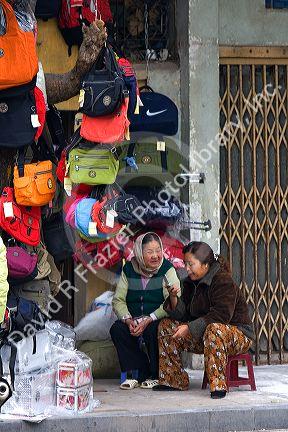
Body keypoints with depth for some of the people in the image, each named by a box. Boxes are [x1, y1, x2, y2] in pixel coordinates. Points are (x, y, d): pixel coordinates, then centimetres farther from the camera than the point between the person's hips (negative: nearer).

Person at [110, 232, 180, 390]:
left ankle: (156, 375, -13)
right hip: (133, 319, 4)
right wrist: (128, 320, -18)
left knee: (153, 330, -35)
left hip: (158, 321, -4)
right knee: (116, 329, -23)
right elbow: (118, 300, 1)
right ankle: (139, 373, -15)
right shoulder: (129, 270, 5)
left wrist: (148, 320, -26)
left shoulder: (167, 269, -6)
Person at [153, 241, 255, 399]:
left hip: (238, 334, -8)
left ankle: (218, 385, -40)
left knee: (214, 329, -42)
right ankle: (175, 381, 1)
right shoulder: (191, 282, 8)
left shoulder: (223, 281, -18)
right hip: (202, 334, 8)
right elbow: (183, 314, 4)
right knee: (166, 326, 0)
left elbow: (221, 315, -29)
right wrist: (173, 297, -16)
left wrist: (190, 328, -29)